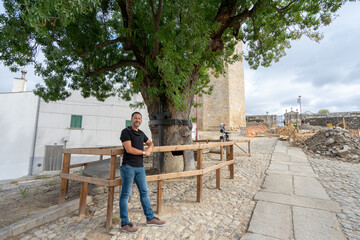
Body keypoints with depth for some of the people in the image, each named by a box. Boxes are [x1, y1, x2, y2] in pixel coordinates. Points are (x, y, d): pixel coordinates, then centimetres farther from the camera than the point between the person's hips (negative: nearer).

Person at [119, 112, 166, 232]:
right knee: (125, 194, 3)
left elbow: (150, 142, 28)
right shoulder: (126, 132, -6)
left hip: (140, 167, 7)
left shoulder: (141, 133, 15)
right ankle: (125, 223, 17)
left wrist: (149, 148, 3)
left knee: (144, 192, 12)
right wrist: (144, 153, -6)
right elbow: (129, 149, -16)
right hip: (128, 166, -7)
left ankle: (150, 218, 24)